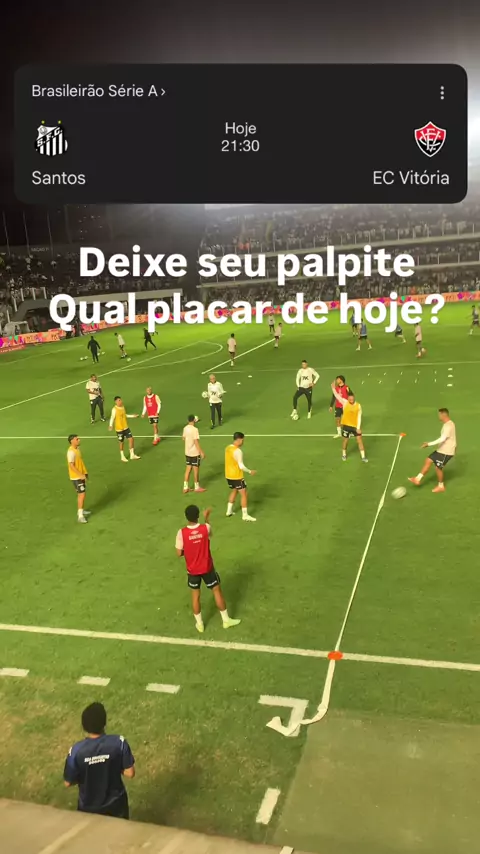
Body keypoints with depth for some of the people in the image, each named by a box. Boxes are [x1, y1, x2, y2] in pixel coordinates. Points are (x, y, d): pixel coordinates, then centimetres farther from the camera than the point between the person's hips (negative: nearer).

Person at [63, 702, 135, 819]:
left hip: (88, 807, 0)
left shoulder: (76, 750, -25)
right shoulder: (119, 743, -25)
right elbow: (130, 773, -17)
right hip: (116, 804, 0)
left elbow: (68, 783, -13)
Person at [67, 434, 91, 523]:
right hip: (76, 477, -9)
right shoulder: (71, 452, -23)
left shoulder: (77, 449, 7)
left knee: (81, 494, 20)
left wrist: (84, 473, 17)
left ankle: (81, 511, 35)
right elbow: (71, 465, -26)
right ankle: (80, 516, -5)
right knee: (81, 494, -9)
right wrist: (81, 475, -26)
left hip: (81, 475, 9)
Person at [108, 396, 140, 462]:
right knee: (121, 442, 5)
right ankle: (122, 457, 23)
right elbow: (112, 418, -19)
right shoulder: (114, 409, -18)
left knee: (131, 439, 4)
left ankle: (132, 455, 18)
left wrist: (133, 416, 23)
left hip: (126, 427, 6)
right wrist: (110, 425, -34)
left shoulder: (123, 407, 4)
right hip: (119, 429, -6)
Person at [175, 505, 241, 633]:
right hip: (207, 568, 0)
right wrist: (206, 518, 20)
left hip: (192, 570, 0)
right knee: (217, 591, 16)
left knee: (195, 596, 17)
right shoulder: (206, 528, -18)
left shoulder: (182, 533, -20)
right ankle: (226, 620, 27)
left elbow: (179, 553, -11)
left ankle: (199, 624, 29)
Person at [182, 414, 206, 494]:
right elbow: (196, 442, -22)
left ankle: (185, 487, 14)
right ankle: (197, 487, 17)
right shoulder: (195, 429, -20)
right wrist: (201, 452, -18)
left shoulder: (185, 428, 2)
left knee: (188, 469, 12)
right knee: (196, 469, 6)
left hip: (187, 452, 7)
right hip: (195, 453, -7)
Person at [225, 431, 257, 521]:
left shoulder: (228, 448, 4)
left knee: (234, 491, 27)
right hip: (236, 476, -9)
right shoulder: (238, 451, -22)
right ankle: (245, 515, 4)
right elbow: (241, 466, -23)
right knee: (244, 494, 1)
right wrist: (250, 471, -11)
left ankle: (229, 511, 31)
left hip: (228, 475, 9)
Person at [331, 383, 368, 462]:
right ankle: (344, 454, 35)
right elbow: (337, 396, -20)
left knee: (360, 440, 0)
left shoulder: (358, 406, -9)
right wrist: (333, 388, -34)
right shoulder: (345, 403, -10)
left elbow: (359, 417, -7)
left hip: (355, 426, 0)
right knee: (345, 440, 12)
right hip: (346, 425, 0)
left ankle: (363, 457, 9)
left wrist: (358, 427, -11)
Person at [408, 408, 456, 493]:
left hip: (446, 452, -10)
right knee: (428, 460, 6)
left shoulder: (448, 426, -24)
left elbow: (442, 439, -32)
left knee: (438, 468, 1)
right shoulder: (448, 424, 10)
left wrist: (429, 444, -31)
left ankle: (441, 487, 20)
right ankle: (418, 479, 6)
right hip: (441, 450, 10)